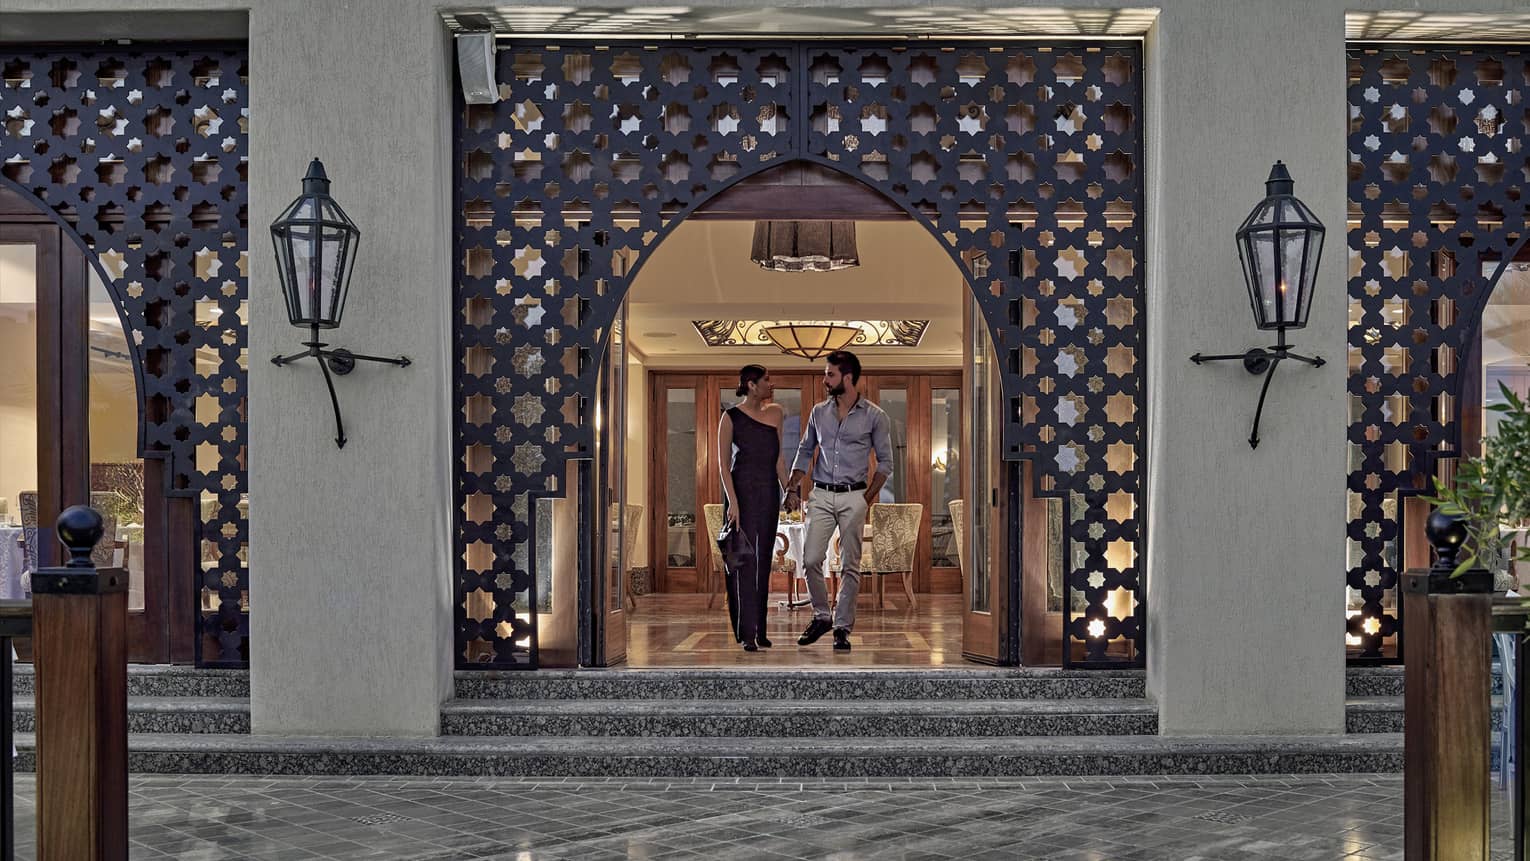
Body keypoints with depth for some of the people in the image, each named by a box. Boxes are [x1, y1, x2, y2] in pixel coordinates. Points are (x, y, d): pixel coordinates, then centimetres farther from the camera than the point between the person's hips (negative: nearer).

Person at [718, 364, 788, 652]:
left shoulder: (775, 413, 10)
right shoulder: (731, 417, -4)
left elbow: (778, 458, 12)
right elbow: (723, 463, -6)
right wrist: (733, 501, -15)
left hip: (769, 493, 5)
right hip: (742, 491, -5)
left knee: (763, 561, 7)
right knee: (744, 560, -7)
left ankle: (760, 629, 15)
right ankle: (746, 633, -5)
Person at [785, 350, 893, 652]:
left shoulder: (874, 416, -2)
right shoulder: (818, 412, 8)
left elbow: (885, 462, 2)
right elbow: (805, 451, 16)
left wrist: (867, 499, -5)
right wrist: (793, 487, 5)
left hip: (854, 497, -3)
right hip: (820, 496, 3)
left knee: (850, 566, 0)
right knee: (810, 560, -4)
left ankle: (842, 627, 9)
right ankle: (821, 616, 15)